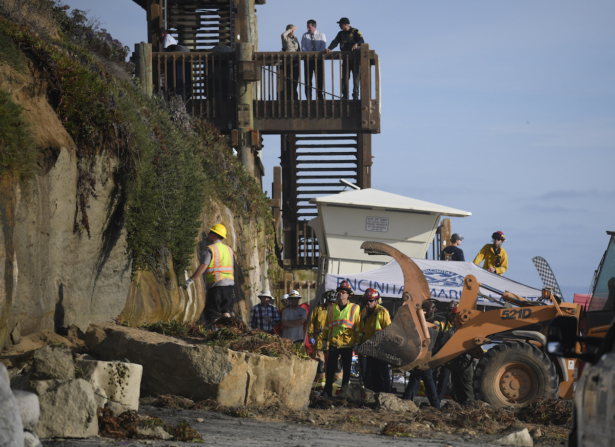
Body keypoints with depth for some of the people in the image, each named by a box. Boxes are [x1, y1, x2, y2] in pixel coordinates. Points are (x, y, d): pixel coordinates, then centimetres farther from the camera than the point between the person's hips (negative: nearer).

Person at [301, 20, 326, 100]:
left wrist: (317, 55, -18)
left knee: (320, 79, -1)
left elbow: (323, 47, -3)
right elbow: (303, 48, 1)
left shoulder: (321, 35, 6)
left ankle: (320, 97, 3)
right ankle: (308, 98, -3)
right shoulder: (304, 36, 9)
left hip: (319, 59, -1)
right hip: (308, 60, 1)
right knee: (308, 79, -3)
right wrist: (308, 55, -16)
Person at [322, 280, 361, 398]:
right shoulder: (332, 308, 10)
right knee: (330, 367, 0)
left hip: (347, 343, -2)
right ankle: (328, 391, 6)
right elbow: (327, 324, 15)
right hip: (333, 342, 2)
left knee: (346, 369, 4)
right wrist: (325, 339, 10)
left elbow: (358, 326, 2)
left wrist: (357, 341, -3)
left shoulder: (354, 308, 2)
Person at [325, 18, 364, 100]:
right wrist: (329, 48, -18)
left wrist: (357, 44, -36)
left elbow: (361, 40, -14)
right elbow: (335, 42, 1)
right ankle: (345, 96, 2)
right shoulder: (341, 34, 13)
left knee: (356, 77, -3)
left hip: (355, 58, -4)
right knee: (345, 78, -2)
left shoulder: (355, 32, 0)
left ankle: (355, 95, 2)